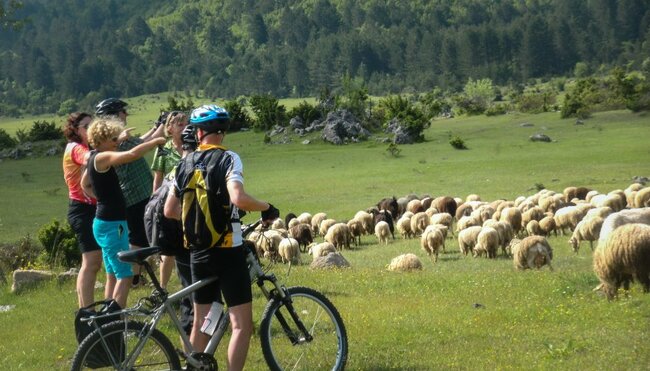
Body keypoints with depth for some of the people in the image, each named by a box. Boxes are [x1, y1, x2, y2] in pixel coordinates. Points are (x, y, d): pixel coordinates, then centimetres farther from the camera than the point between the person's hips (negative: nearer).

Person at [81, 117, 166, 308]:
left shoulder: (94, 159, 13)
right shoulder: (102, 158, -18)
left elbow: (84, 184, 29)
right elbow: (132, 154, -32)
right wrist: (155, 141, -20)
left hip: (105, 222, 10)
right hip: (112, 224, -10)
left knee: (113, 276, 15)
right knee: (125, 276, -9)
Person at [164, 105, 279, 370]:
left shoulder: (185, 164, 7)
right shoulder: (228, 159, -10)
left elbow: (169, 211, 9)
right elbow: (238, 198, -27)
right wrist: (266, 208, -10)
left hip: (198, 251, 6)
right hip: (227, 249, -6)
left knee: (201, 323, 17)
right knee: (242, 325, -2)